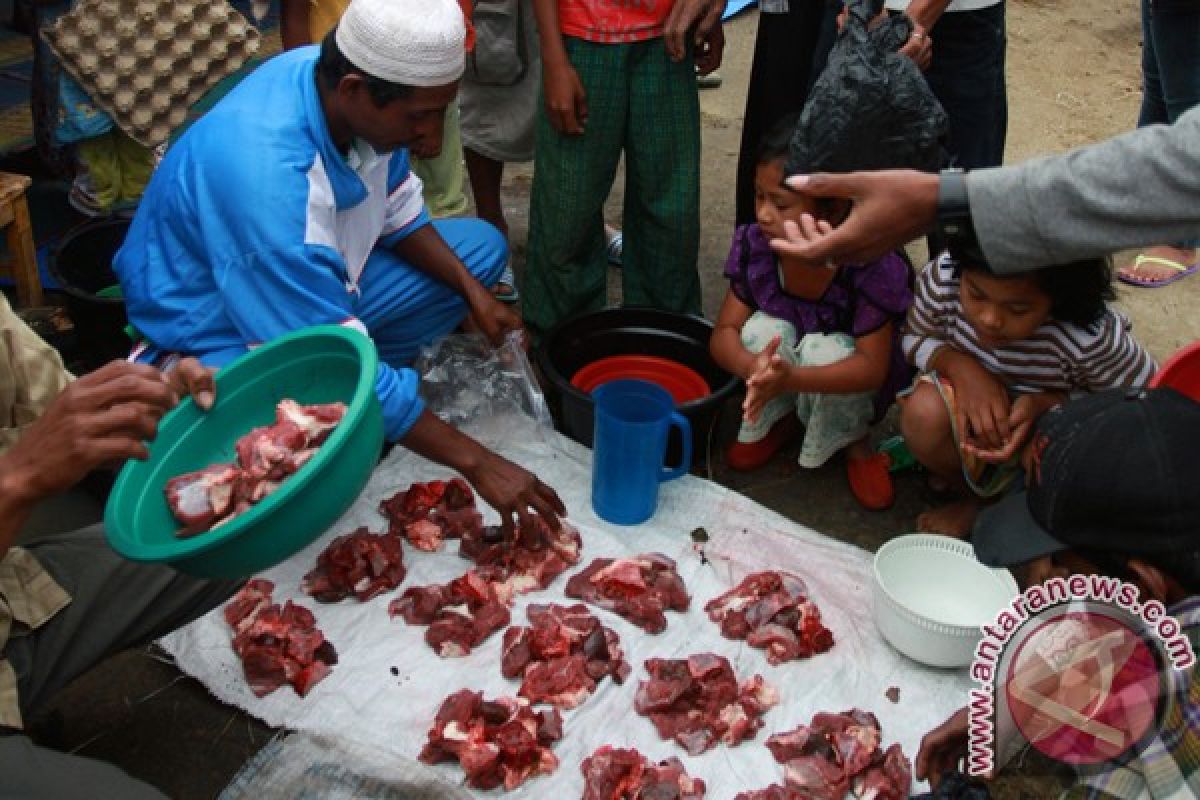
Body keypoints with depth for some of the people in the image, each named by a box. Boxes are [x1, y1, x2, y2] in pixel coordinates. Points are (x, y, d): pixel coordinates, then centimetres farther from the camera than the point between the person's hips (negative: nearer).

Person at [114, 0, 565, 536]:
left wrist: (470, 289, -10)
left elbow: (397, 209, 4)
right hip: (217, 336, -7)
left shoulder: (352, 91, -16)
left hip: (319, 283, 8)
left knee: (483, 247, 4)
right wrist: (476, 462, -32)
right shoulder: (267, 179, -39)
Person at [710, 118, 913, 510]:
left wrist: (791, 377, -51)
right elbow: (724, 332, -20)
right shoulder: (755, 245, -20)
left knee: (825, 349, -35)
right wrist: (753, 367, -46)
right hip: (781, 368, 3)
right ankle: (779, 419, 0)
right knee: (764, 329, -28)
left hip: (847, 387, -3)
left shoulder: (871, 266, -31)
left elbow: (872, 368, -33)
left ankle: (853, 441, -3)